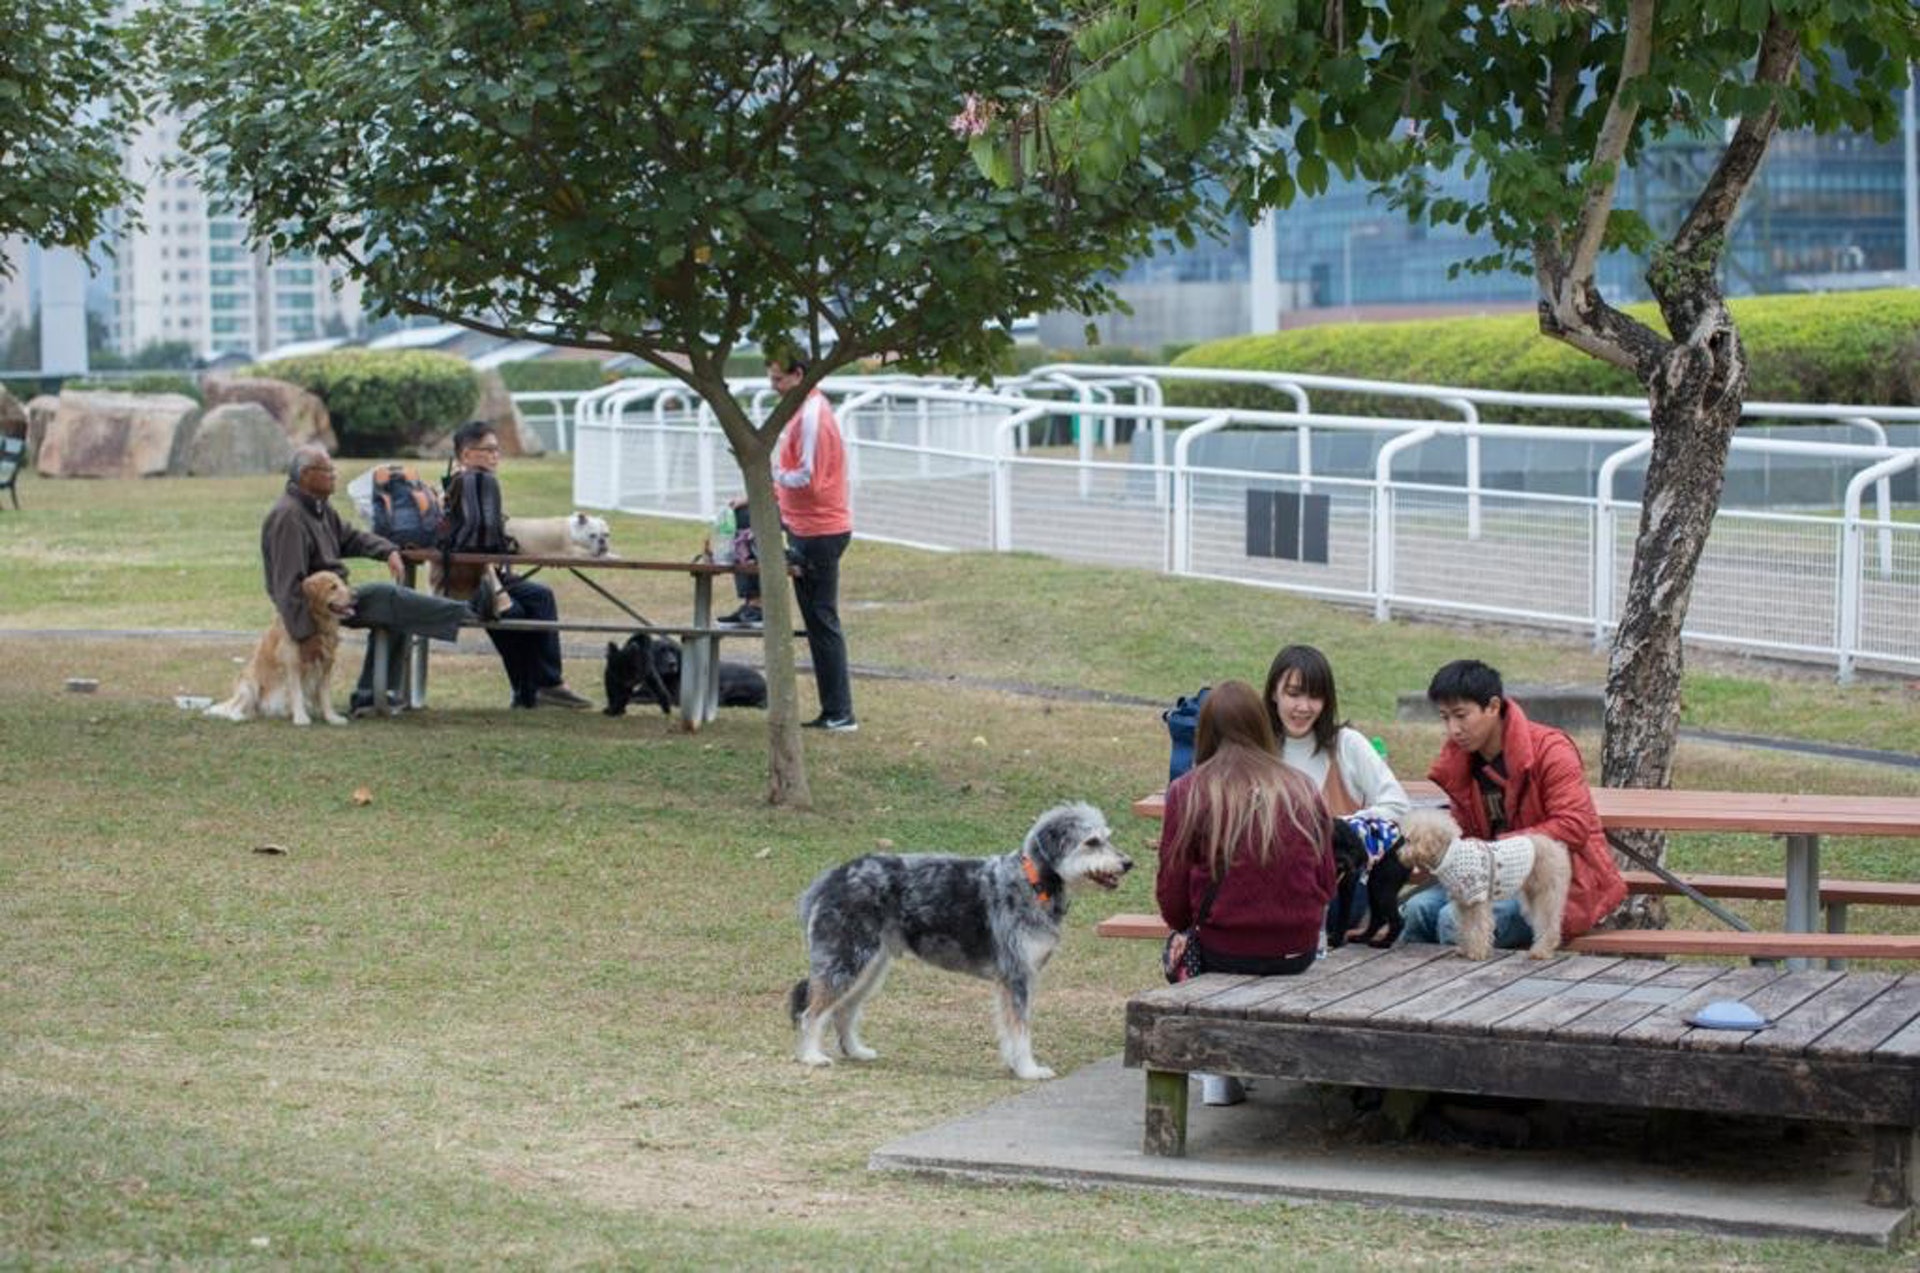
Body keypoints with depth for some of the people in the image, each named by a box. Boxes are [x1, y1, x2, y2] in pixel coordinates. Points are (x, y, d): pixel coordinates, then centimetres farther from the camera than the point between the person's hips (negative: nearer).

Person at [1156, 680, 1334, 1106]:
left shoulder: (1187, 792, -6)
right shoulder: (1303, 790, 2)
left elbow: (1172, 898, -1)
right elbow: (1326, 882, 9)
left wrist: (1185, 927, 20)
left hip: (1223, 953, -3)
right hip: (1299, 954, 3)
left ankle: (1218, 1070, 18)